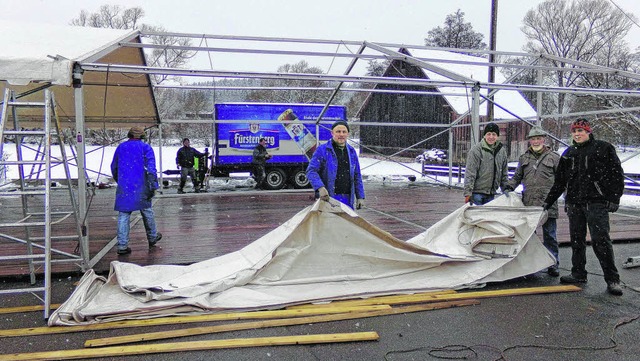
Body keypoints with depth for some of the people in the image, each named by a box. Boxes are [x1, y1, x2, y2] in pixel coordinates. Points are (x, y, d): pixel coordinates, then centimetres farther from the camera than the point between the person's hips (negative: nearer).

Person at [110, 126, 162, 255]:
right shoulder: (145, 147, 0)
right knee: (147, 212, 13)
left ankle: (122, 246, -3)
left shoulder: (120, 147, 12)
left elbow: (114, 168, 21)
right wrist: (153, 186, -11)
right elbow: (151, 168, -10)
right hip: (140, 187, -2)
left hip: (123, 187, 2)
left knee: (123, 215, 1)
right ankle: (152, 237, 29)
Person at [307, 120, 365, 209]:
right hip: (327, 198, -5)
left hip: (348, 199, 5)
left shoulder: (352, 151, 14)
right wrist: (320, 188, -25)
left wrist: (360, 197, 12)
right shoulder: (322, 150, -3)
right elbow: (311, 171, -10)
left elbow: (357, 176, 17)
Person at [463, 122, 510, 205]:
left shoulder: (502, 151, 10)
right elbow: (470, 174, -13)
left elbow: (504, 174, 18)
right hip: (477, 192, -6)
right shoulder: (476, 150, -10)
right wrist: (468, 193, -18)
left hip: (491, 193, 6)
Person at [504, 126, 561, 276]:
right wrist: (510, 187, 4)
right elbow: (517, 177, 22)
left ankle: (553, 265, 11)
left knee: (549, 235, 2)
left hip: (548, 204, -3)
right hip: (528, 203, 3)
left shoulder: (554, 157, 5)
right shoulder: (524, 158, 15)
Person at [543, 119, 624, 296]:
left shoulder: (603, 148, 2)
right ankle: (578, 274, 16)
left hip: (596, 203, -5)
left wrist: (614, 199, -9)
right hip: (574, 203, 5)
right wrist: (548, 202, 17)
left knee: (600, 240, -8)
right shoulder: (569, 153, 16)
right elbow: (559, 182, 20)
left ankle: (612, 279, -1)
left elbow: (617, 175, -1)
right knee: (577, 239, 7)